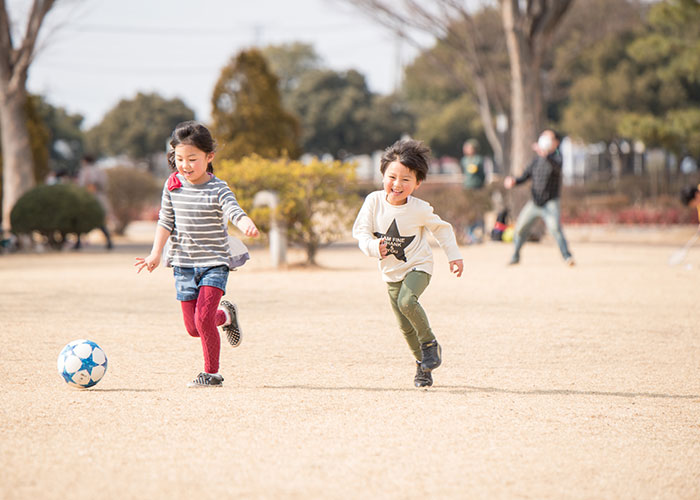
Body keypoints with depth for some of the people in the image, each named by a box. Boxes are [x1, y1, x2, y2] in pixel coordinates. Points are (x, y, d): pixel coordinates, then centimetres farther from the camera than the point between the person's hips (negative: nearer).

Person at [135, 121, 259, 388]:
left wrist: (247, 225, -48)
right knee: (193, 327, 4)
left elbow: (235, 212, -25)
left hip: (215, 263, -4)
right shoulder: (173, 186, 2)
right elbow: (166, 221, 8)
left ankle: (212, 373, -2)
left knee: (203, 318, -19)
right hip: (184, 264, 4)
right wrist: (156, 252, -2)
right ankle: (226, 315, 37)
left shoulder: (217, 189, -10)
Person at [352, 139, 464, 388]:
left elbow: (441, 228, 0)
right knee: (405, 326, 6)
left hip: (417, 266, -3)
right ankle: (422, 363, 27)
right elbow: (360, 231, -9)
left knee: (407, 301, -31)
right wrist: (374, 247, -29)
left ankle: (430, 344, -9)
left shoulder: (419, 209, -17)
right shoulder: (374, 201, -14)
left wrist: (454, 256, 2)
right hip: (391, 271, 3)